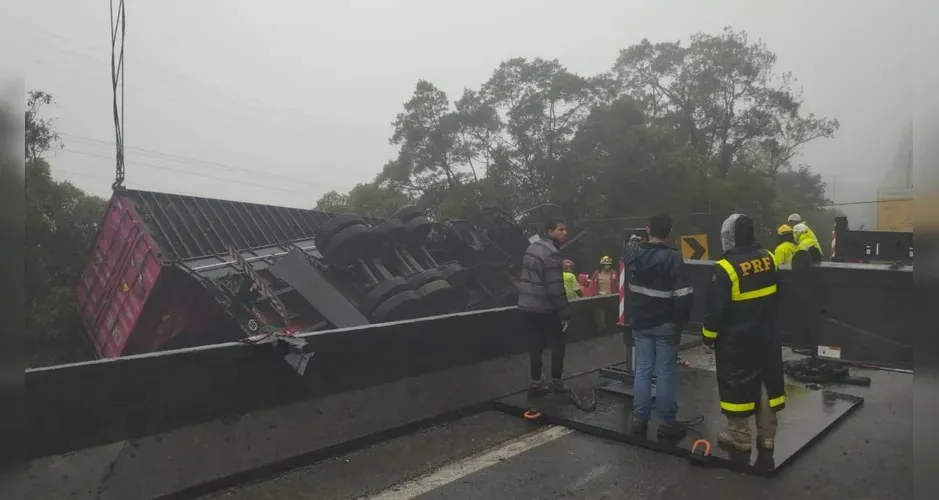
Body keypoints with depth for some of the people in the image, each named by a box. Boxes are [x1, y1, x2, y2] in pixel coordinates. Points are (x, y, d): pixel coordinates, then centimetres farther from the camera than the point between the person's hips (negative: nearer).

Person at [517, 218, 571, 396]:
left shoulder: (532, 247, 12)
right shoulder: (551, 253, -17)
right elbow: (555, 288, -21)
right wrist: (565, 313, -17)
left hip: (527, 305, 8)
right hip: (544, 308, -8)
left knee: (535, 345, 13)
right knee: (558, 344, 8)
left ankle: (536, 383, 17)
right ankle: (556, 382, 16)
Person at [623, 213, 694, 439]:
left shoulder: (633, 252, -2)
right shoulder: (672, 257, -17)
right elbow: (684, 294, -19)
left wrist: (634, 238, 45)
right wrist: (682, 319, -5)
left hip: (640, 322, 5)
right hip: (666, 324, -4)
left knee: (642, 370, 11)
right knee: (665, 372, 3)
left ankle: (639, 418, 17)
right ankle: (666, 422, 11)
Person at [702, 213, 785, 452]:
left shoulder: (725, 267, -20)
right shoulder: (769, 259, 0)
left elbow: (715, 307, -17)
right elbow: (776, 296, 13)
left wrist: (708, 334, -3)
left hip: (735, 338, -6)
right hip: (766, 335, 6)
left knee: (736, 383, 6)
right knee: (768, 380, 14)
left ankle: (739, 436, 15)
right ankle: (766, 435, 24)